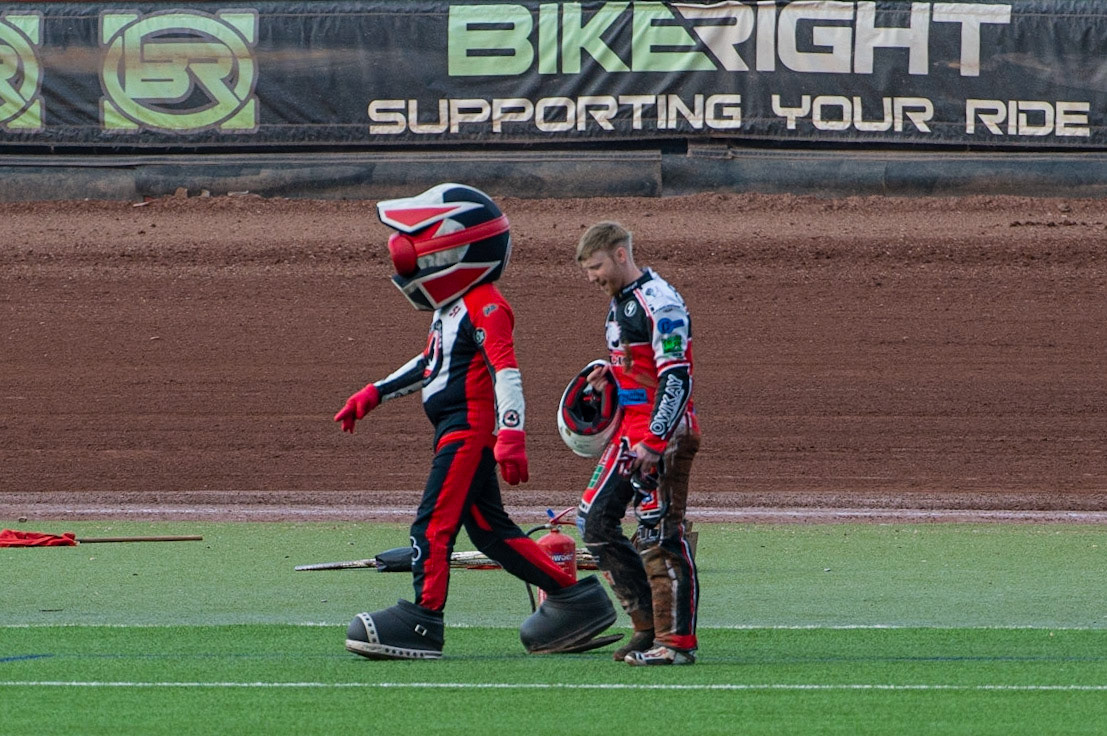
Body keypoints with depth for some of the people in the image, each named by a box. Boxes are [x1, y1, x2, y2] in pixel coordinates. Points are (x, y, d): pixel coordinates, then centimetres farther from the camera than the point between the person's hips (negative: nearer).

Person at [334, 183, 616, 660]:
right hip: (457, 429, 10)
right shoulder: (452, 307, 17)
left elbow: (507, 372, -24)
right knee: (487, 527, 13)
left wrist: (511, 434, -33)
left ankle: (423, 619, -8)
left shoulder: (484, 307, -15)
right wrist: (374, 395, 29)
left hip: (470, 429, -10)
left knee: (433, 523, -10)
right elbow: (428, 365, 30)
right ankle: (574, 597, 17)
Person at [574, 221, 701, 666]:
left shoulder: (660, 304, -14)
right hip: (629, 430, 10)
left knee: (658, 534, -10)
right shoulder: (619, 303, 16)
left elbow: (676, 378, -20)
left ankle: (676, 640, -6)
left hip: (661, 431, -10)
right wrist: (611, 373, 9)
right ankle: (648, 624, 14)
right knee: (595, 521, 8)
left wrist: (653, 441, -24)